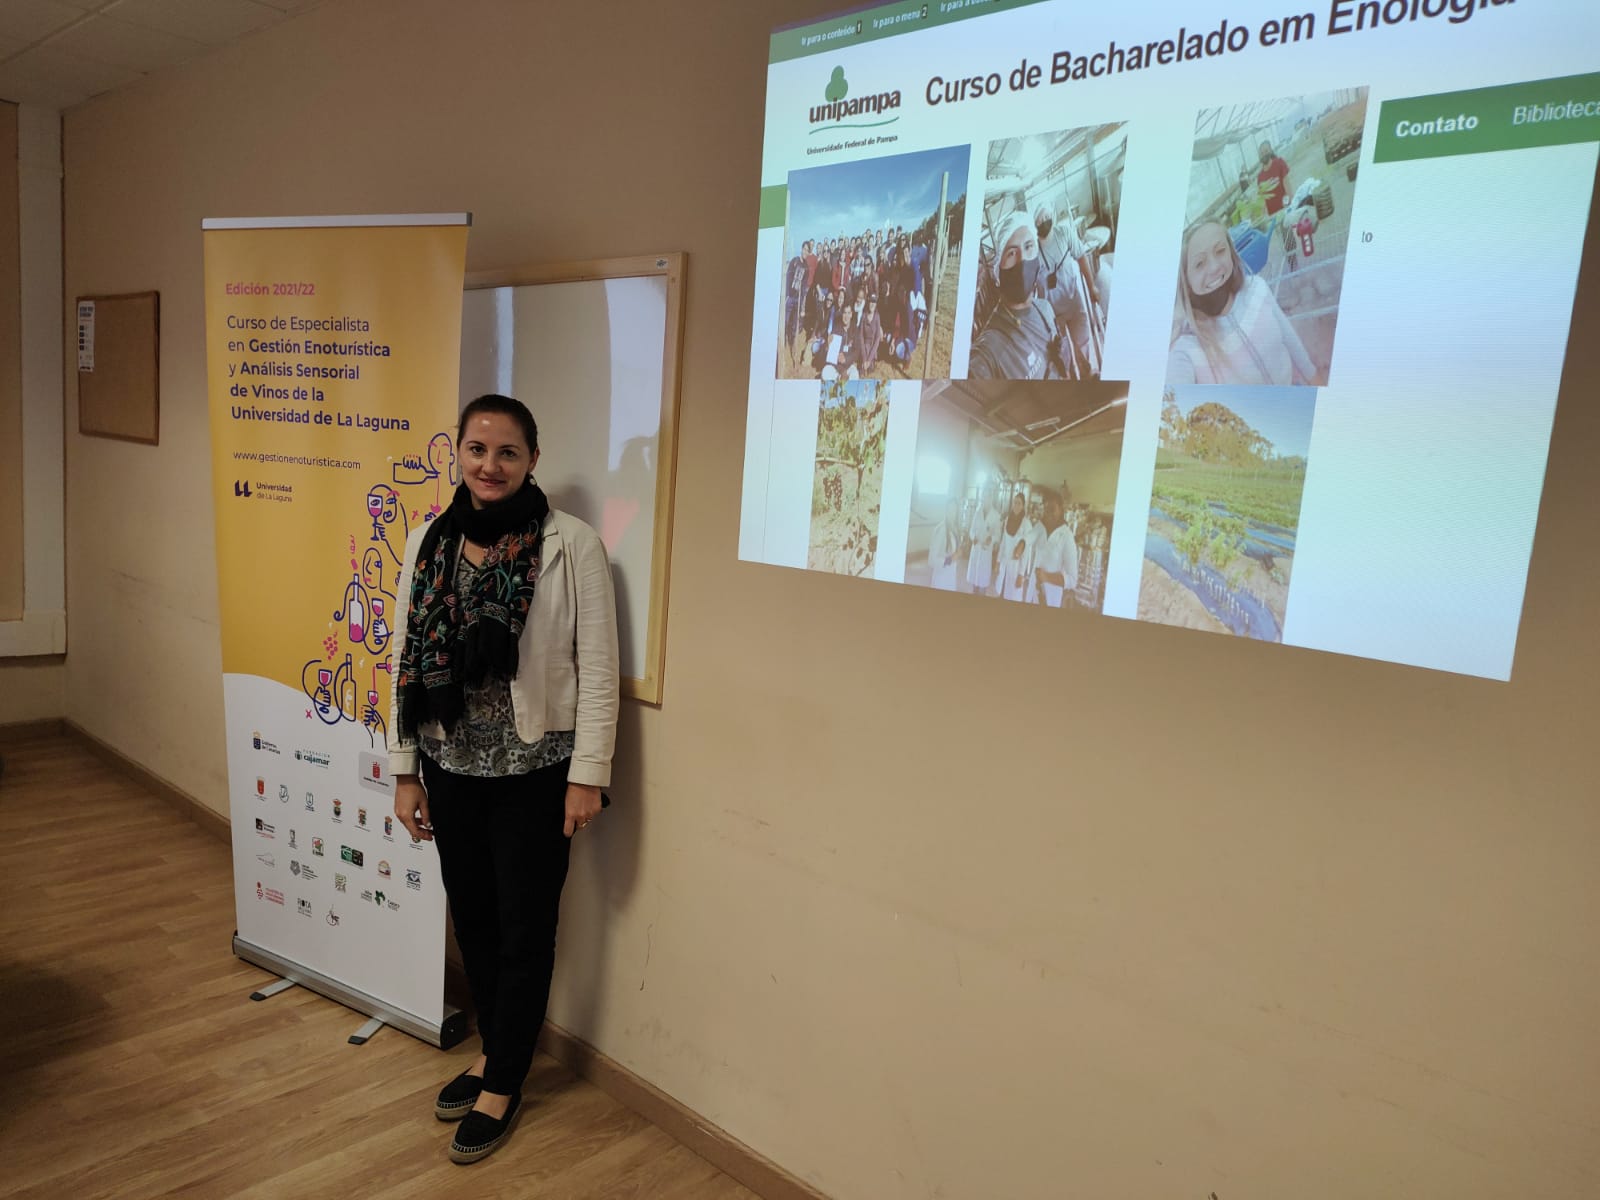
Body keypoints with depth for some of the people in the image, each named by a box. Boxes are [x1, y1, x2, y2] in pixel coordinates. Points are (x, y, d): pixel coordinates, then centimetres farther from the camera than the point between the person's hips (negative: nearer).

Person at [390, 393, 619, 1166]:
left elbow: (597, 669, -11)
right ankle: (491, 1050, 41)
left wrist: (587, 774, -11)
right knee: (472, 918, 18)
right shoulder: (428, 542, 1)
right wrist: (405, 770, 7)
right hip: (452, 767, 5)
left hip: (534, 769, -4)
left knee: (525, 928, 9)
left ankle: (503, 1084, 28)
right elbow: (406, 662, 6)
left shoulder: (573, 545, -12)